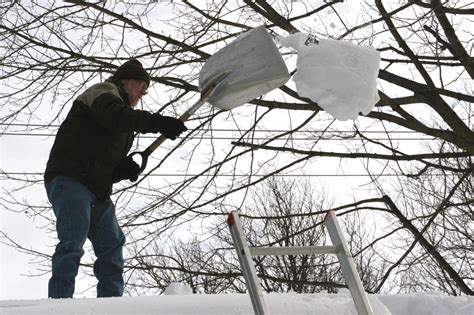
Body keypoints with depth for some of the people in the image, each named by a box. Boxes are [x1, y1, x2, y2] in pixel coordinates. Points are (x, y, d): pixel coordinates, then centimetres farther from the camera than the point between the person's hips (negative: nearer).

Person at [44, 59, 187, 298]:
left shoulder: (126, 129, 28)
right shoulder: (103, 91, 2)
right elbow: (115, 116, -23)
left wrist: (125, 169, -1)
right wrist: (157, 123, -33)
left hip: (98, 192, 9)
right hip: (69, 179, -9)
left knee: (112, 244, 2)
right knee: (73, 241, -19)